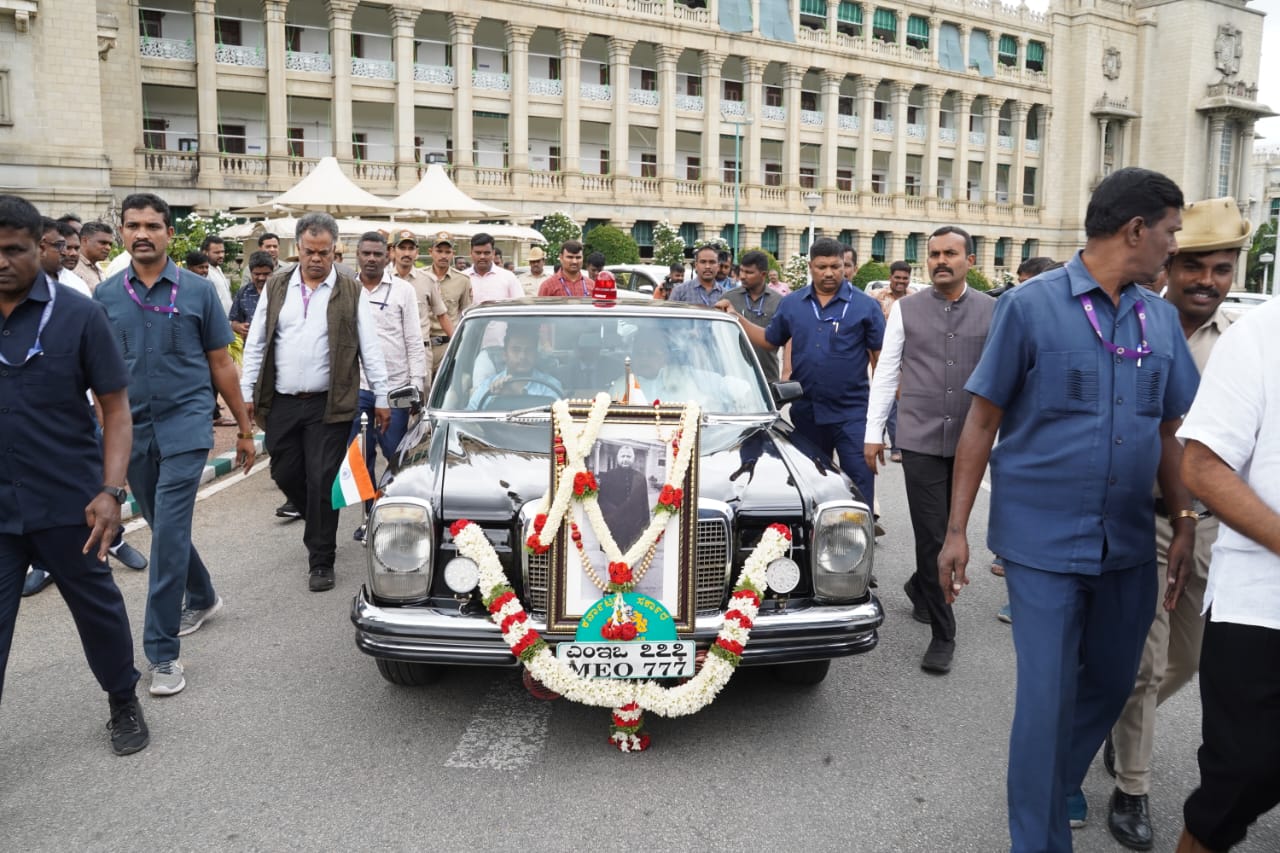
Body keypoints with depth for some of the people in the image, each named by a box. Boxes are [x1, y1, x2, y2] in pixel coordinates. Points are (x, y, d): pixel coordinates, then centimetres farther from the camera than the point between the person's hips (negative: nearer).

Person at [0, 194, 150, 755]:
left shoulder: (78, 315, -6)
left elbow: (115, 408, -5)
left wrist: (110, 491, -15)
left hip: (68, 502, -2)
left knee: (97, 605, 14)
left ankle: (124, 704, 36)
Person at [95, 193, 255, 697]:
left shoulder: (197, 291, -2)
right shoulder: (106, 296, 5)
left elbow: (220, 363, 3)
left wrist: (245, 428, 4)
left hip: (185, 425, -4)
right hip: (131, 429, 4)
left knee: (169, 534, -10)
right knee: (166, 530, 17)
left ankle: (163, 652, -4)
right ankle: (202, 598, 41)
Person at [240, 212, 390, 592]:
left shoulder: (352, 292, 0)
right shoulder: (276, 286, 8)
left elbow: (370, 348, 0)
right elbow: (256, 343, 10)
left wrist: (381, 398, -2)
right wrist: (246, 392, 5)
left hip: (328, 405, -4)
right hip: (281, 403, 4)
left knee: (321, 482, -2)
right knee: (285, 475, 11)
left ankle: (321, 561, 9)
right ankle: (320, 527, 38)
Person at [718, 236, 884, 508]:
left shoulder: (864, 305, -2)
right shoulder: (791, 304, 8)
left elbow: (881, 355, -1)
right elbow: (769, 340, 17)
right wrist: (735, 318, 7)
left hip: (852, 411, -3)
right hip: (806, 412, 4)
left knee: (860, 479, -5)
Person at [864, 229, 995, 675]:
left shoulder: (992, 311, 4)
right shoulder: (906, 309, 3)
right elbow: (886, 372, 4)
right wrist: (873, 433, 2)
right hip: (921, 441, -1)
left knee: (950, 533, 13)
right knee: (932, 537, -2)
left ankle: (920, 587, 42)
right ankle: (943, 635, 8)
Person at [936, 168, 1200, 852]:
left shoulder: (1160, 318, 7)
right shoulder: (1030, 306, -9)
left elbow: (1167, 431, 14)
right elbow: (981, 423, -7)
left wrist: (1184, 523, 6)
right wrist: (956, 530, -9)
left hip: (1128, 542, 6)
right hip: (1043, 540, -5)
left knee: (1110, 683, 18)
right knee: (1046, 697, -1)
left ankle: (1061, 783, 44)